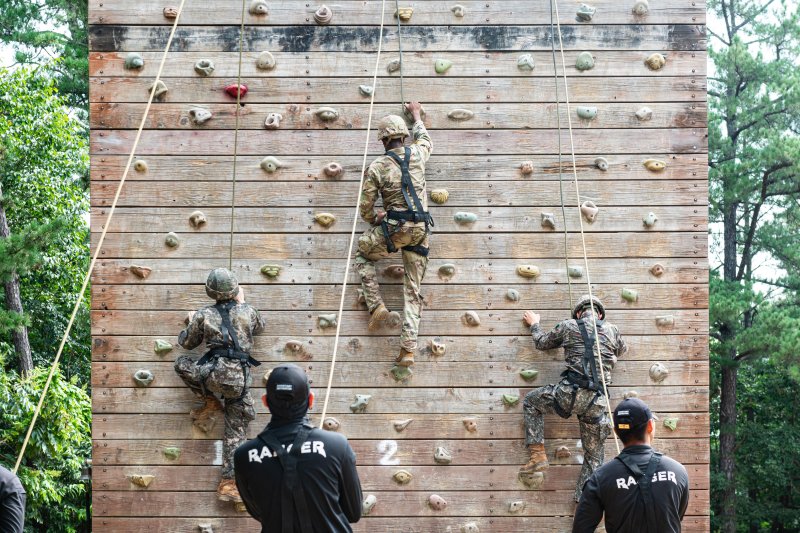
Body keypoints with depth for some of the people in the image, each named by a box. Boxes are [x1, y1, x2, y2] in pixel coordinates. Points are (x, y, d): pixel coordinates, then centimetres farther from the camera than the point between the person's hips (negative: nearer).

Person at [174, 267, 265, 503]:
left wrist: (191, 323, 39)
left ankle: (211, 403, 19)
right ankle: (230, 482, 4)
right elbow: (259, 326, 34)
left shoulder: (203, 315, 6)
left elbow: (187, 343, 20)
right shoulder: (247, 311, 10)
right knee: (236, 431, 9)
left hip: (216, 372, -2)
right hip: (240, 379, 2)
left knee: (181, 364, 26)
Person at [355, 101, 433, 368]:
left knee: (362, 254, 25)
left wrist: (374, 220, 23)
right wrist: (416, 114, 48)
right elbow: (425, 139, 33)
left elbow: (365, 207, 1)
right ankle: (408, 350, 1)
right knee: (413, 290, 7)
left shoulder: (377, 167, -3)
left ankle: (377, 306, 8)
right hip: (421, 228, 4)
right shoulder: (417, 154, 6)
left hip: (395, 228, -4)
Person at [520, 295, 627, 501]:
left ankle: (538, 455, 15)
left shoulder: (568, 326, 8)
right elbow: (622, 350, 34)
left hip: (570, 392, -2)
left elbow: (542, 342, 25)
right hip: (597, 402, 2)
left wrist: (534, 324, 45)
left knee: (531, 401, 26)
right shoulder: (612, 330, 12)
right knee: (593, 458, 13)